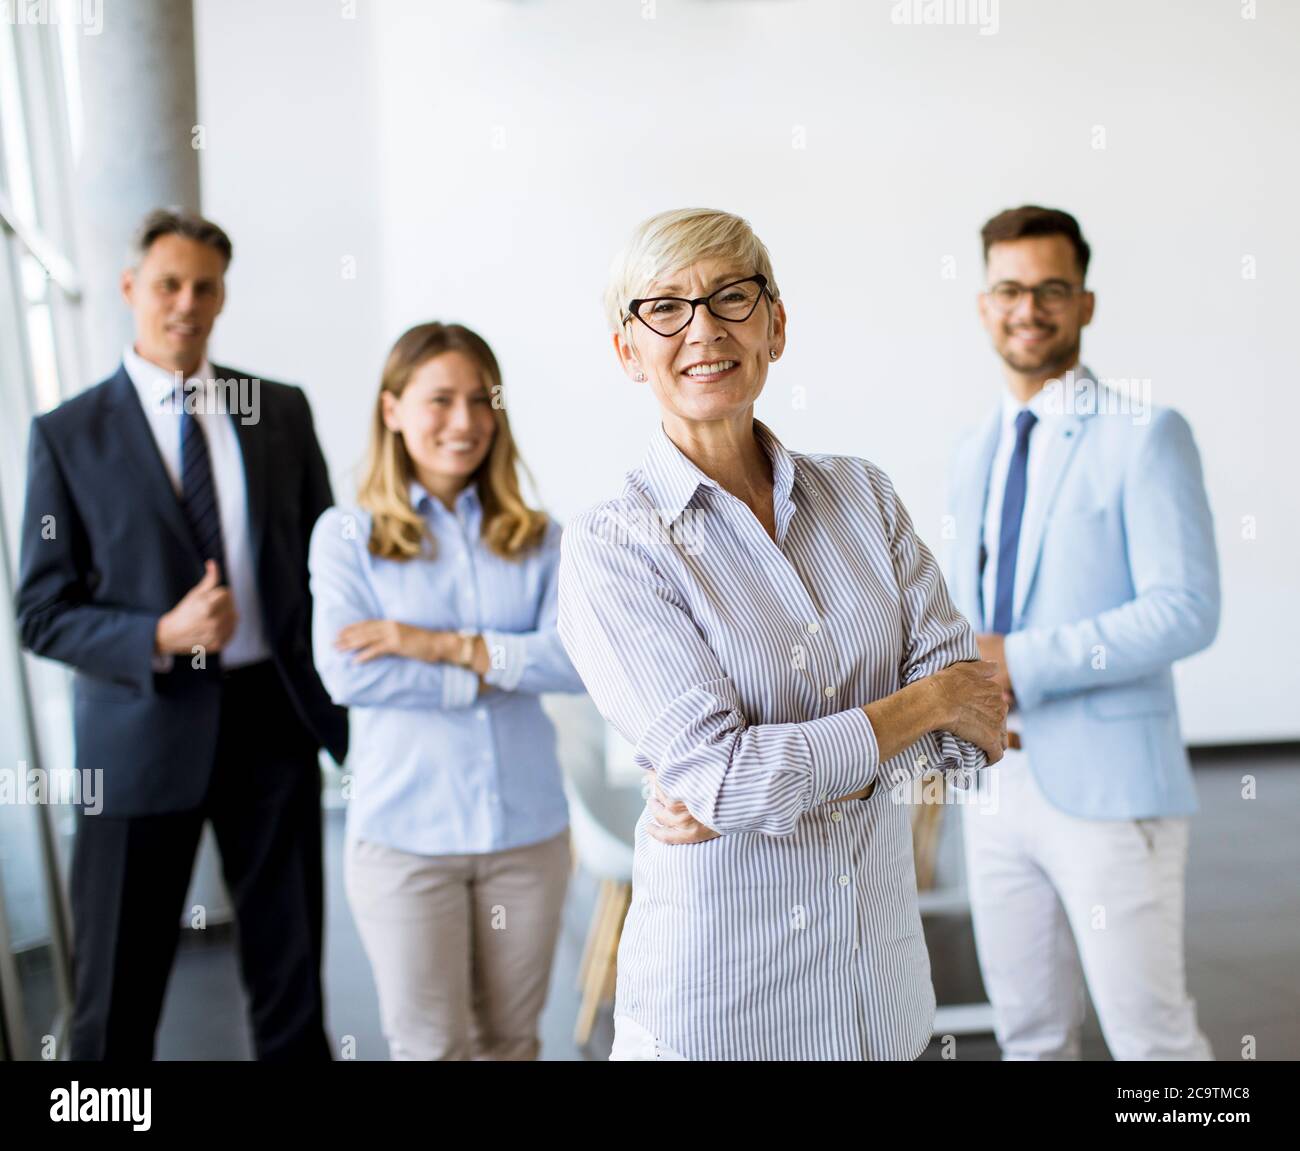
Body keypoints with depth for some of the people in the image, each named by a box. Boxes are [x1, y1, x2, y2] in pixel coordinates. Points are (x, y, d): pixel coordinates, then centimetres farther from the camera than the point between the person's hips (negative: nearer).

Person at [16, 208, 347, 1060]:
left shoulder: (282, 411, 5)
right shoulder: (69, 434, -2)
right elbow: (43, 613, -4)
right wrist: (162, 637, -20)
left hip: (275, 713, 2)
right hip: (144, 730, -2)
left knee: (292, 968, 15)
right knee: (119, 995, 9)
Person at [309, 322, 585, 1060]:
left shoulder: (537, 538, 3)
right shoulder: (346, 534, -2)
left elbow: (579, 658, -10)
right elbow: (348, 673, -15)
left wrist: (445, 645, -18)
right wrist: (503, 668, -10)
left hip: (529, 827, 2)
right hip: (404, 832, -2)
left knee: (511, 1039, 17)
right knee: (431, 1045, 10)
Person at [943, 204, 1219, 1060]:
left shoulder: (1145, 436, -7)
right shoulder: (975, 458, 14)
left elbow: (1188, 611, -16)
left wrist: (1020, 661, -20)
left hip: (1106, 788, -6)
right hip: (998, 781, 6)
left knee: (1150, 1035, 3)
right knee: (1029, 1032, 16)